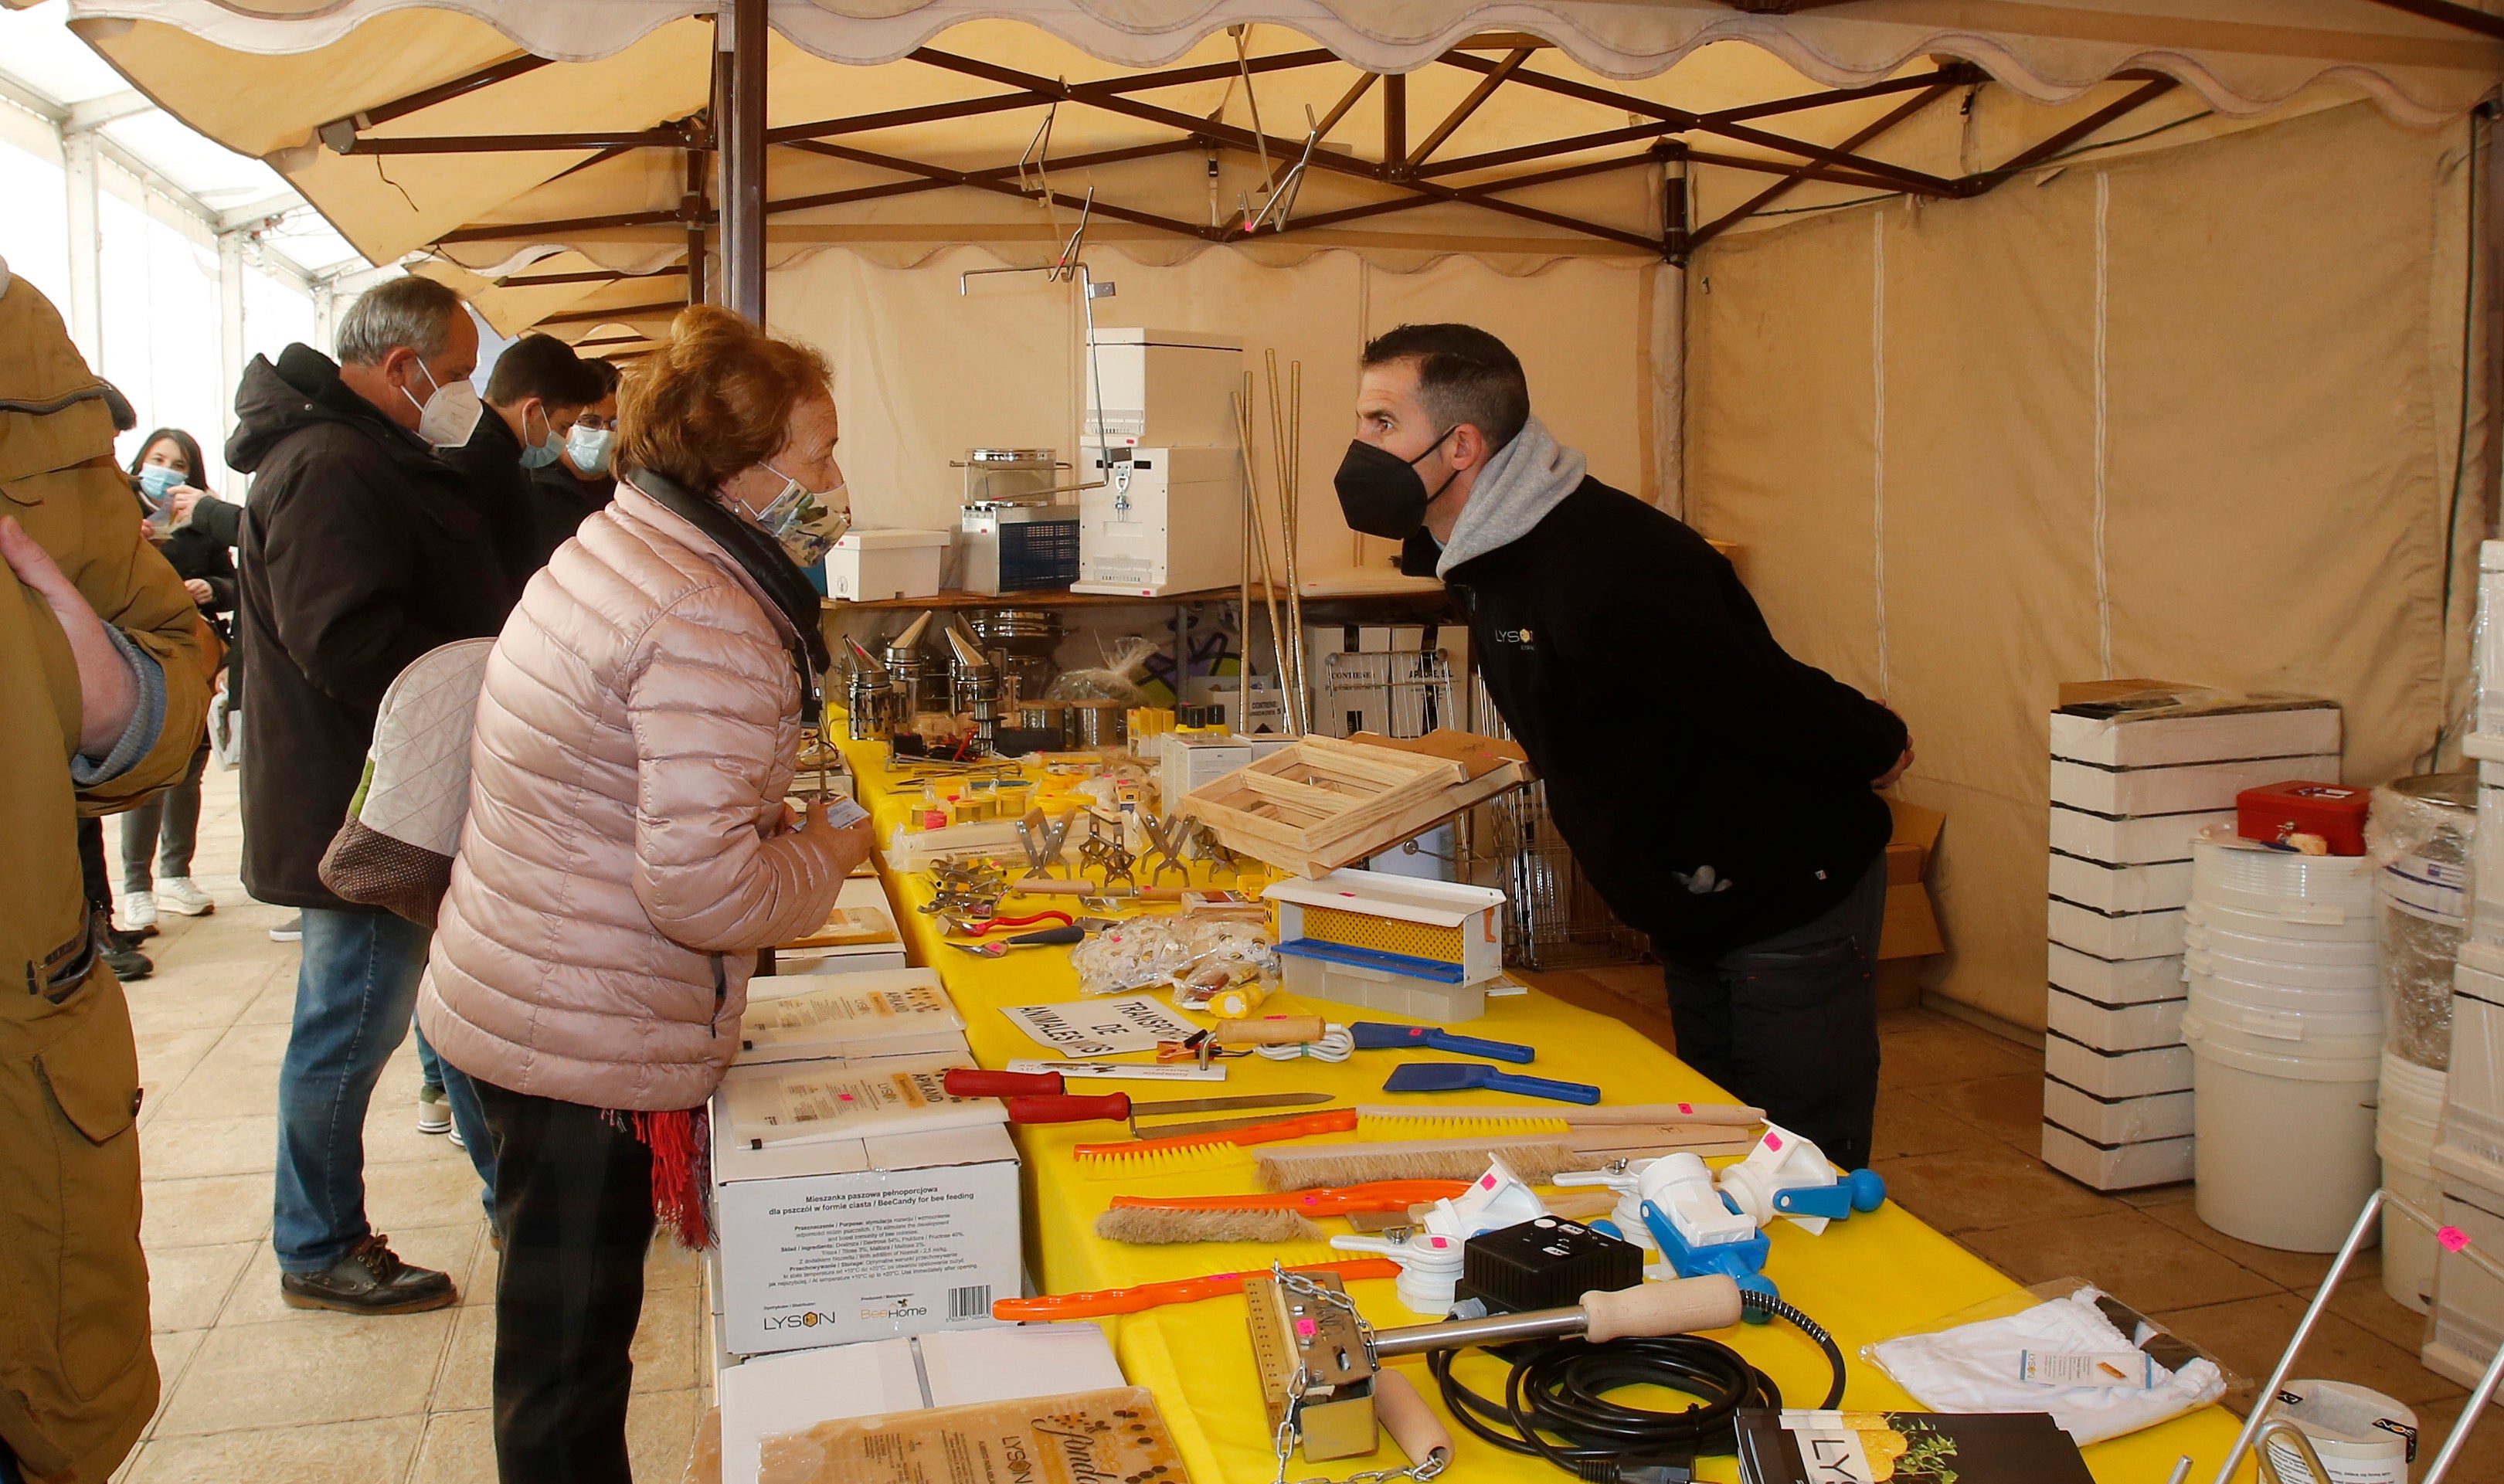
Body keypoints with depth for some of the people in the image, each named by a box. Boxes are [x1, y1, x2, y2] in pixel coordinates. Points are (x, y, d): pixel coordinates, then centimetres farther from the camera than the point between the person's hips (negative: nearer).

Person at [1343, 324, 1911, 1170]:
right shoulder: (1484, 559, 2)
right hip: (1696, 910, 10)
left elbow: (1769, 697, -23)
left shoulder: (1606, 562, -30)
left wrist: (1874, 751, -8)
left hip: (1792, 901, -9)